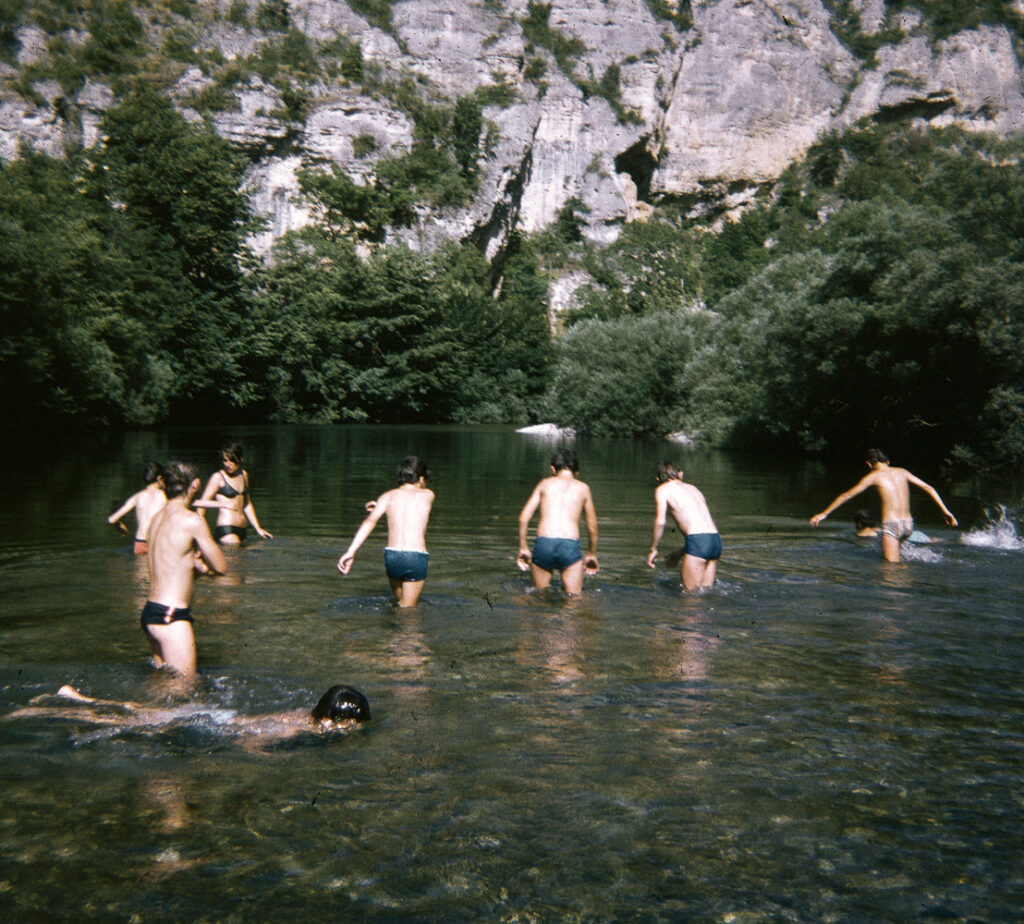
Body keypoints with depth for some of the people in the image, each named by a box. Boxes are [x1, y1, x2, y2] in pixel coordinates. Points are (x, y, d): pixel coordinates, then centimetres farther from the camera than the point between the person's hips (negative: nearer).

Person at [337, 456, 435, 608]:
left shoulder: (388, 496, 10)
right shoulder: (428, 495, 11)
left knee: (399, 602, 26)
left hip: (392, 556, 2)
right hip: (417, 558, -2)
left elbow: (371, 520, -6)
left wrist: (351, 552, -13)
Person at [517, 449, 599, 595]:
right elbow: (592, 527, 20)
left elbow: (523, 517, 9)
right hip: (570, 545, 0)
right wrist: (592, 554, 33)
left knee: (537, 594, 15)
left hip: (543, 543, 1)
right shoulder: (582, 488, 16)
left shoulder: (545, 484, 16)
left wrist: (523, 548, 18)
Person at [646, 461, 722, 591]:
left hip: (698, 541, -7)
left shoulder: (662, 489, 9)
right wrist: (679, 553, 34)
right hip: (716, 539, 7)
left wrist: (653, 549, 6)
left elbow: (660, 522, -4)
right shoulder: (693, 488, 27)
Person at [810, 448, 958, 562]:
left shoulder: (874, 476, 1)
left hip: (891, 525, -6)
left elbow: (846, 496, 2)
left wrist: (824, 513, 8)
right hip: (908, 524, 6)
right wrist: (945, 511, 18)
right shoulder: (902, 472, 13)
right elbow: (928, 488, 13)